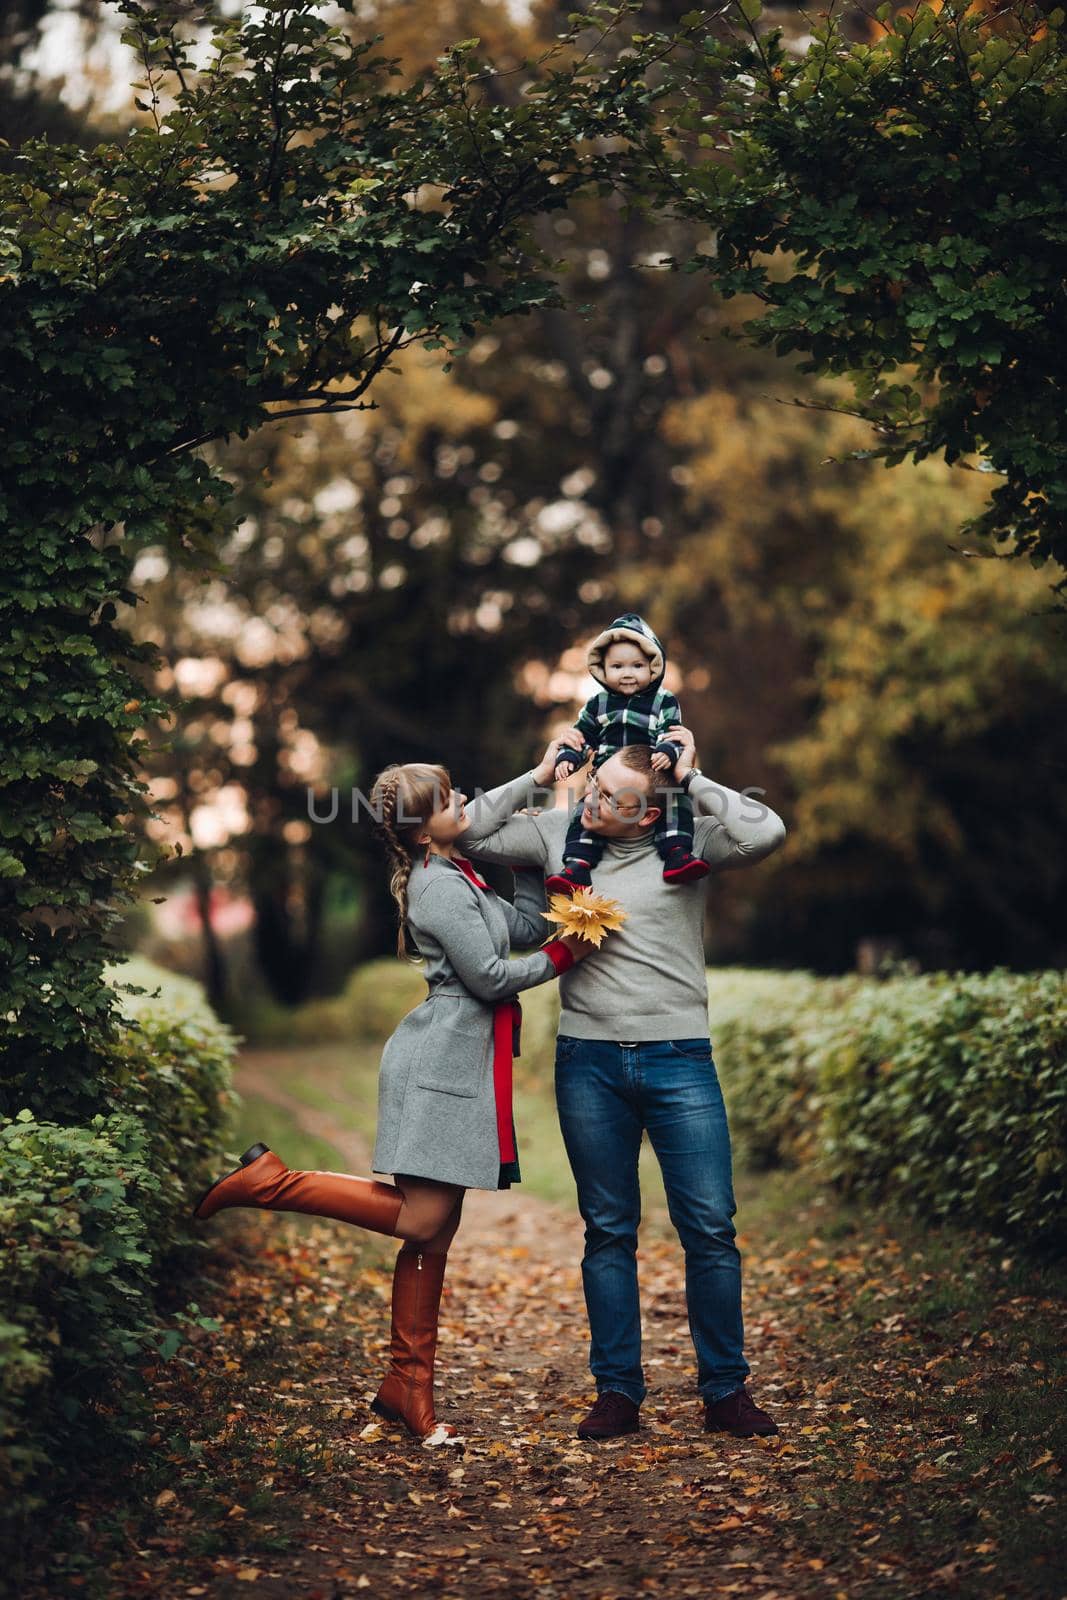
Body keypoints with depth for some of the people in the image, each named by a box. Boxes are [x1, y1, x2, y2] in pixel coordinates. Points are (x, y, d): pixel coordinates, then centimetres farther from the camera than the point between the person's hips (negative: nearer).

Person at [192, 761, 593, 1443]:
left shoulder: (454, 875, 18)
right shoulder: (442, 887, -13)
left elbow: (527, 924, 23)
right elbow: (491, 977, -15)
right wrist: (563, 956, -3)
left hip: (462, 1055, 10)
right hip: (442, 1055, -10)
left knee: (435, 1230, 8)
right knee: (418, 1220, -13)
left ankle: (409, 1386, 12)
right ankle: (268, 1181, -5)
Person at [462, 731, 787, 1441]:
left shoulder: (687, 842, -3)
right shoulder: (558, 833, 5)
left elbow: (766, 833, -18)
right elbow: (472, 834, 8)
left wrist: (692, 779, -12)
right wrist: (538, 778, 0)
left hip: (679, 1057, -2)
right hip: (588, 1060, 2)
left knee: (711, 1227, -2)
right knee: (608, 1231, 8)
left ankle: (726, 1390, 9)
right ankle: (618, 1393, 15)